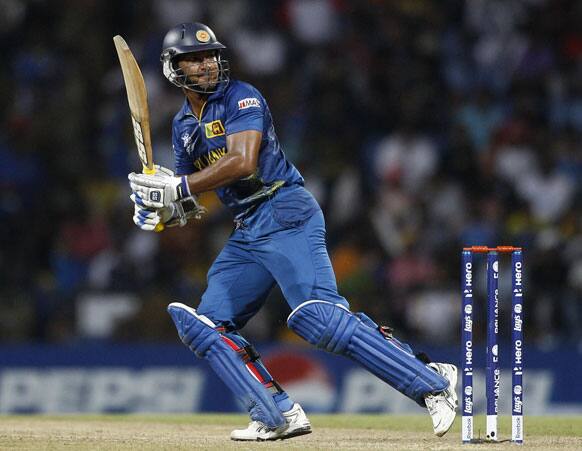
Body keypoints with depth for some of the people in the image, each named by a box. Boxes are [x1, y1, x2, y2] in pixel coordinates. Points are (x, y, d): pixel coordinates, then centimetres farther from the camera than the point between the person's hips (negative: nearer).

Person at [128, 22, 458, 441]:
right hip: (246, 232, 9)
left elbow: (242, 162, -22)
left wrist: (178, 187, -21)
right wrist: (160, 207, -3)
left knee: (319, 316, -23)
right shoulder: (184, 124, 18)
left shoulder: (241, 98, -5)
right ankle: (280, 417, 0)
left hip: (286, 215, -9)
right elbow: (189, 205, 20)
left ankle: (433, 382, -22)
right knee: (206, 324, 4)